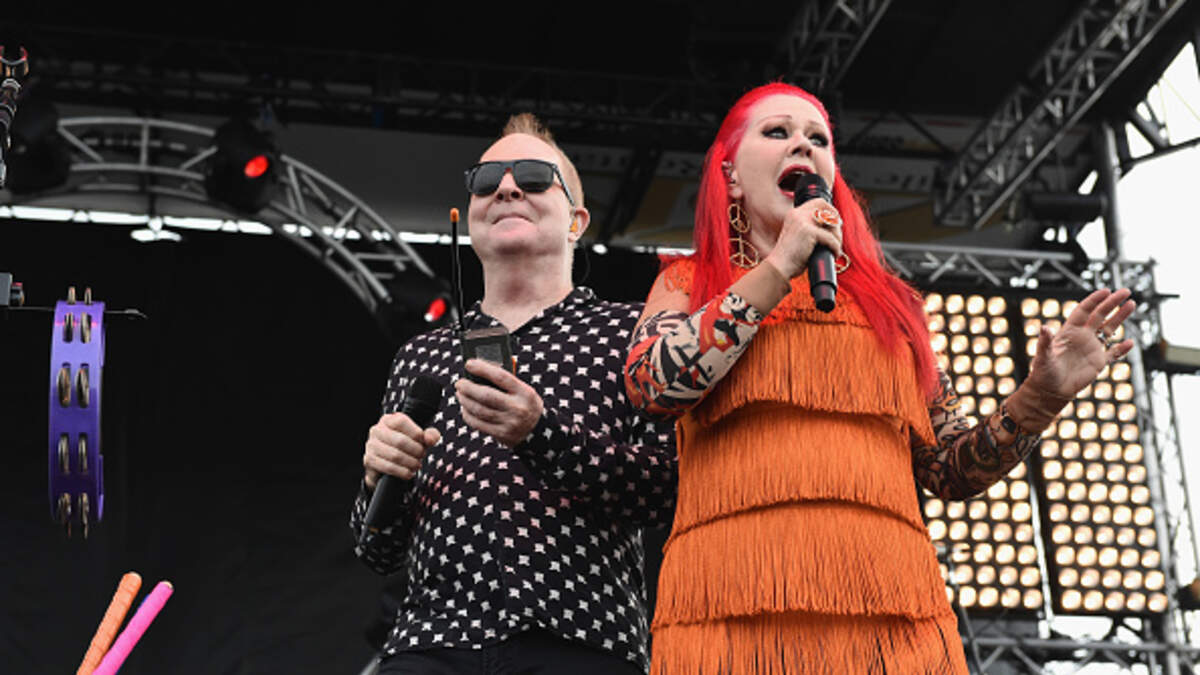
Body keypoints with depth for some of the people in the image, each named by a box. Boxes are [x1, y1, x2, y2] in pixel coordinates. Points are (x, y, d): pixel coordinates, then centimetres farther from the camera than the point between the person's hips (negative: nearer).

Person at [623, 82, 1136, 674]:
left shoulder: (889, 301, 21)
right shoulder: (688, 282, 17)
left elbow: (953, 471, 19)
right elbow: (651, 383, -6)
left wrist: (1039, 397, 2)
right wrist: (777, 271, -2)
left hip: (888, 604, 2)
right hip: (734, 604, -2)